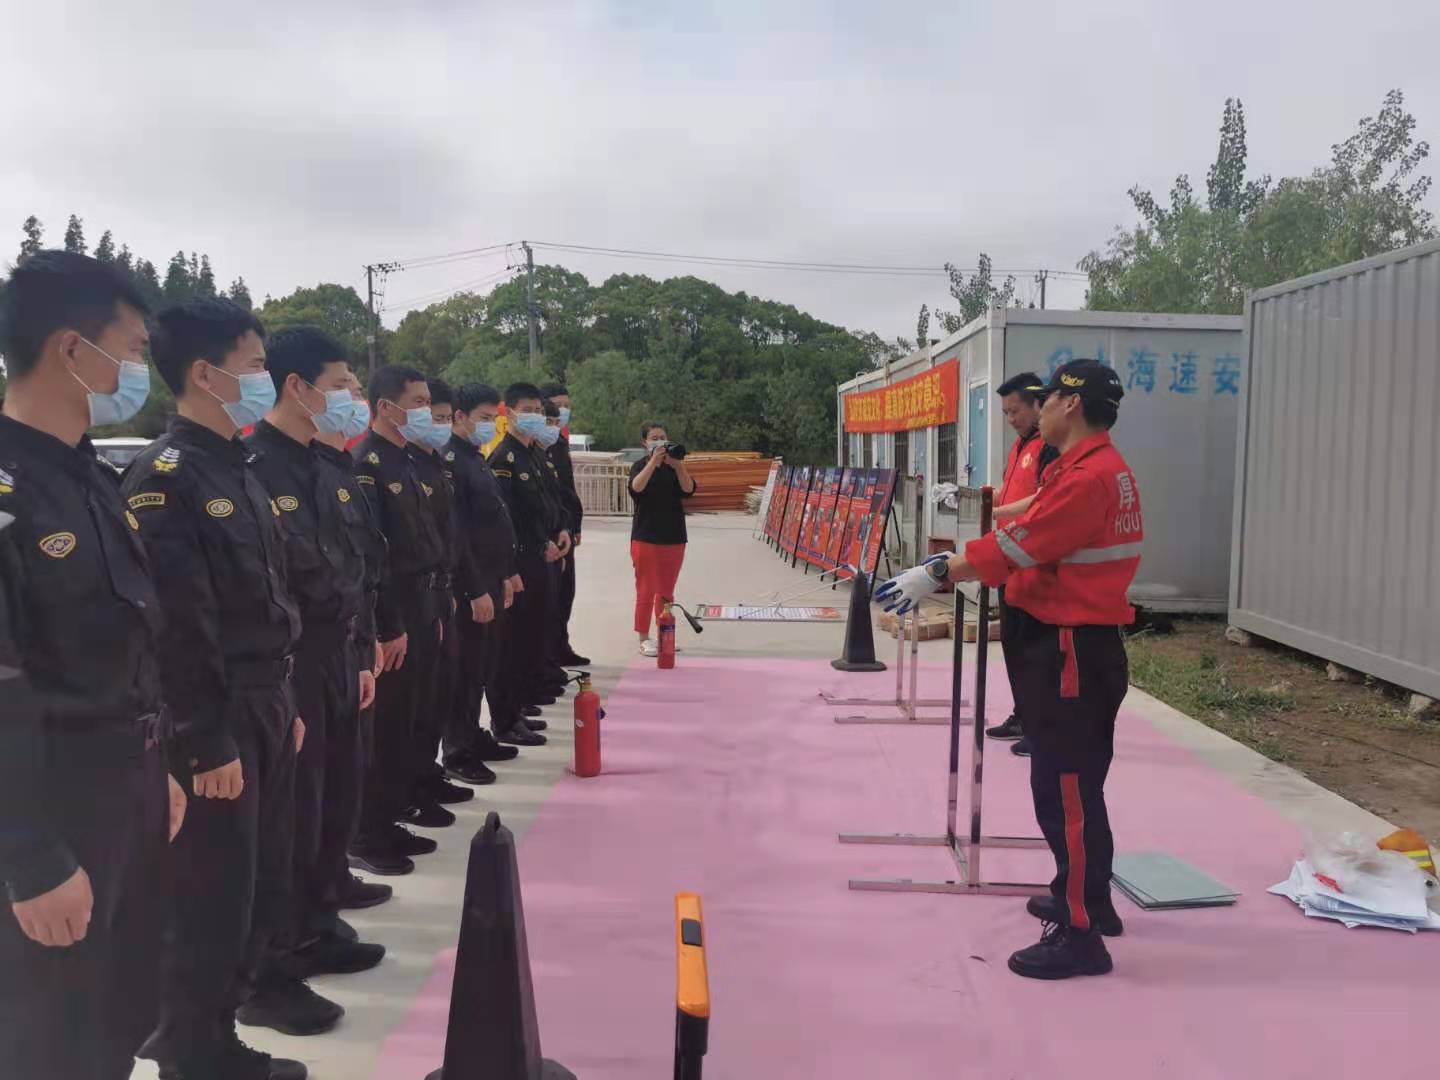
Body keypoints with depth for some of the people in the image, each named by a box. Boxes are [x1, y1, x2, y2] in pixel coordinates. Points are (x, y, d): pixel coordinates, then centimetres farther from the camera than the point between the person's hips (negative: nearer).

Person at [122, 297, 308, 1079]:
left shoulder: (237, 470, 13)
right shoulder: (164, 478, -16)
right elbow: (179, 629, -20)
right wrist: (209, 745, -20)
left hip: (265, 712, 9)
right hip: (216, 727, -9)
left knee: (262, 890, 17)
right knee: (212, 903, 3)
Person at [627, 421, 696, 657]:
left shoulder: (674, 467, 9)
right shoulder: (640, 466, -1)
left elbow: (689, 489, -7)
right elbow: (636, 487, -22)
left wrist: (678, 466, -21)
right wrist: (654, 461, -28)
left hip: (674, 537, 4)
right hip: (646, 537, -4)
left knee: (667, 592, 11)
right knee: (646, 591, -3)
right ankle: (644, 639, 3)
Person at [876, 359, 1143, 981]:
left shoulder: (1089, 475, -20)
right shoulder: (1094, 468, 14)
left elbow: (1015, 546, -22)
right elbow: (1035, 540, 15)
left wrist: (937, 574, -15)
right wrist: (951, 567, 12)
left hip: (1072, 653, -11)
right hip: (1072, 646, 11)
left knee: (1064, 791, -4)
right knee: (1074, 785, 21)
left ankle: (1081, 936, 4)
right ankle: (1087, 901, 35)